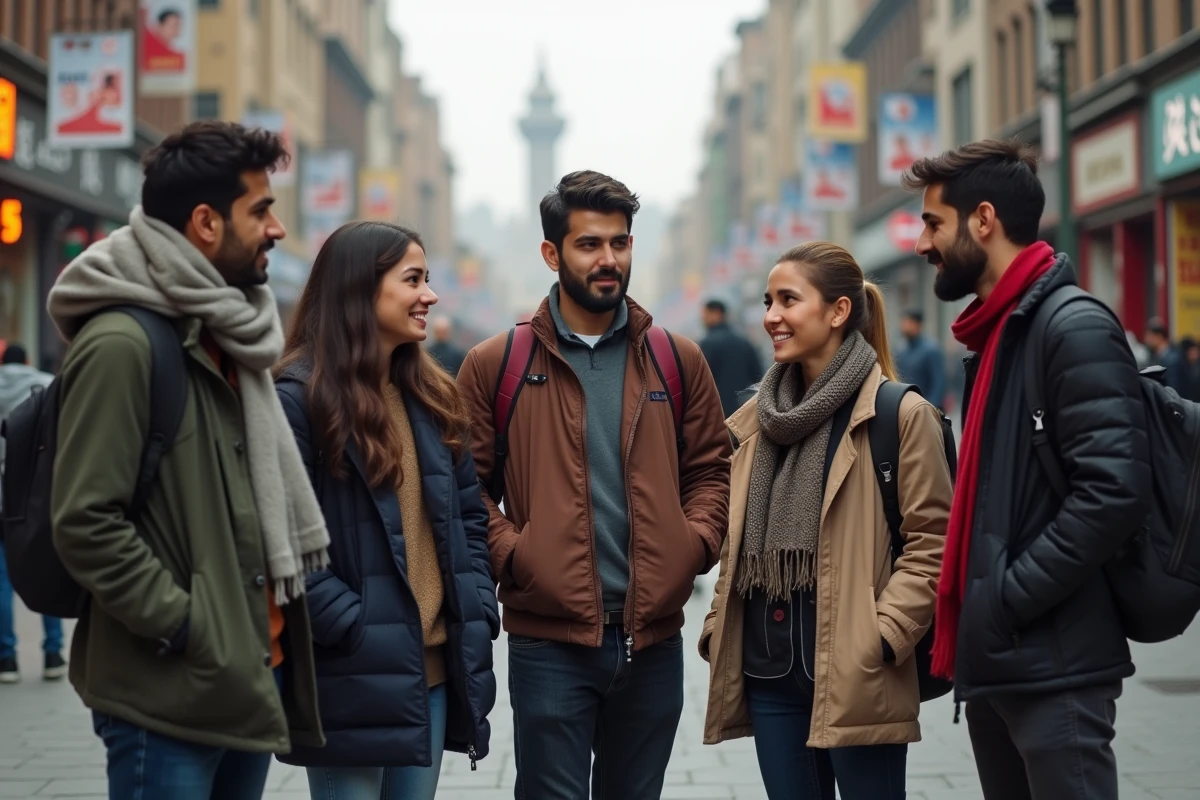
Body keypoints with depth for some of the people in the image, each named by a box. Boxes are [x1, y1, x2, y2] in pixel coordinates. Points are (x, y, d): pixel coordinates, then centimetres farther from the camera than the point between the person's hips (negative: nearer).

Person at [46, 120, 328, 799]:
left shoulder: (228, 337, 15)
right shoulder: (121, 343, -14)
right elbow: (84, 522, -19)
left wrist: (276, 638, 12)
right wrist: (190, 630, -18)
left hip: (249, 681, 9)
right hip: (170, 698, -8)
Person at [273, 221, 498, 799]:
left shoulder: (432, 397, 14)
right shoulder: (297, 397, -10)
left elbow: (470, 515, 17)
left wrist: (478, 611, 5)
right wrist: (354, 629, -19)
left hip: (436, 668, 7)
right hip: (353, 675, -7)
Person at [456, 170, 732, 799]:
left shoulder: (678, 360, 7)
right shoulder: (495, 364, 0)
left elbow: (711, 468, 12)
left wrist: (695, 542, -4)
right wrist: (511, 552, -13)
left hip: (653, 637, 3)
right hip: (548, 637, -3)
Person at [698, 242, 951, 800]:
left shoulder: (900, 413, -7)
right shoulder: (760, 416, 14)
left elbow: (932, 541, -9)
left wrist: (882, 637, -17)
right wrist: (719, 627, 10)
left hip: (854, 677, -6)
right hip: (769, 671, 6)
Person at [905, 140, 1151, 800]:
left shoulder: (1075, 329, -12)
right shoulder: (997, 336, 17)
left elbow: (1113, 487, -22)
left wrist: (1010, 600, -19)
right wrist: (974, 610, 11)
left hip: (1051, 665, -9)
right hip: (995, 659, 9)